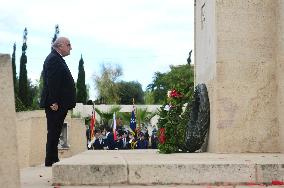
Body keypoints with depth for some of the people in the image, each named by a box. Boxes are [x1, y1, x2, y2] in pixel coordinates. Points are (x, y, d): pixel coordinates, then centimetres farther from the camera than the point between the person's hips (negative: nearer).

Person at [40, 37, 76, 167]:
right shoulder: (53, 59, -12)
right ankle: (50, 161, -1)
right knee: (53, 132, -6)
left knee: (55, 132, 12)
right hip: (55, 104, -10)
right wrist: (53, 102, -24)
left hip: (59, 104, 10)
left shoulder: (57, 59, 21)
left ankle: (53, 160, 18)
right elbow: (51, 82, -20)